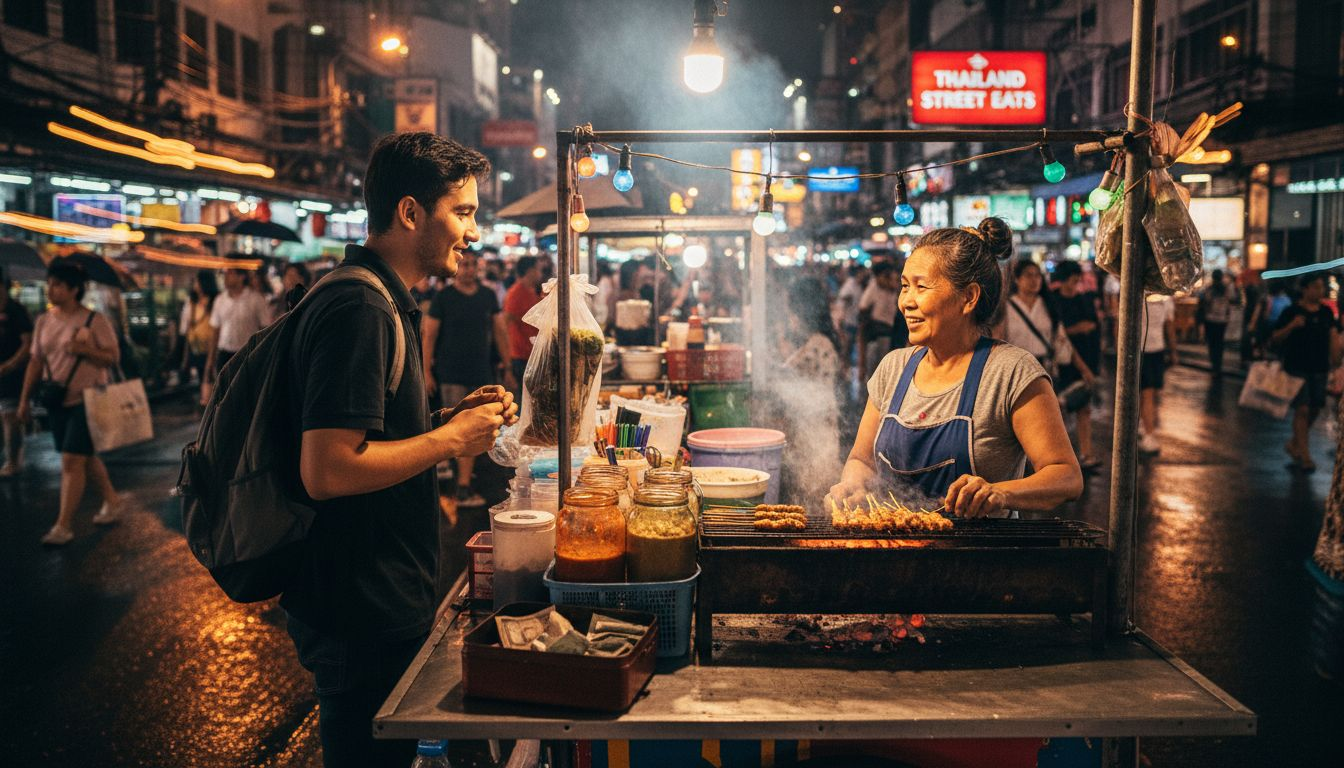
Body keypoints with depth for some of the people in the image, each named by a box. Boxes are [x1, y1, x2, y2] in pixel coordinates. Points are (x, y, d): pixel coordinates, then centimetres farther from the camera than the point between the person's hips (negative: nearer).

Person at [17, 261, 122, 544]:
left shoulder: (94, 320, -8)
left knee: (72, 460, -10)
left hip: (86, 401, -6)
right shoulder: (44, 321, 8)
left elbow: (113, 357, -8)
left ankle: (64, 526, -6)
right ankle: (111, 500, 32)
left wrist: (85, 350, -24)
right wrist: (25, 399, 9)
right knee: (84, 456, 14)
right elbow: (36, 361, 11)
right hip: (56, 402, 6)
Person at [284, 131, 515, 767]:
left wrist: (455, 421, 6)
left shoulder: (379, 301, 13)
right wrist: (451, 438, -18)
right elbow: (327, 471, -28)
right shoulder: (360, 309, -21)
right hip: (364, 616, -10)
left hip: (383, 601, 10)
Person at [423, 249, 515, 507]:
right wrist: (426, 372, -5)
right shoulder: (443, 297, -2)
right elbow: (429, 336, -1)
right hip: (451, 373, -4)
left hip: (481, 372, 4)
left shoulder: (488, 296, 9)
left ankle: (464, 486, 14)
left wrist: (506, 369, 11)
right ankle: (464, 486, -4)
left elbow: (500, 332, 13)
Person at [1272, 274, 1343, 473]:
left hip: (1319, 369, 5)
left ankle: (1294, 445, 29)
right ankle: (1304, 456, -3)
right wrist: (1292, 326, -22)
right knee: (1302, 410, -8)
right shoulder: (1292, 312, -5)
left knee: (1315, 409, 9)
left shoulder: (1326, 312, 9)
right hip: (1297, 368, -5)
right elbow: (1275, 339, -6)